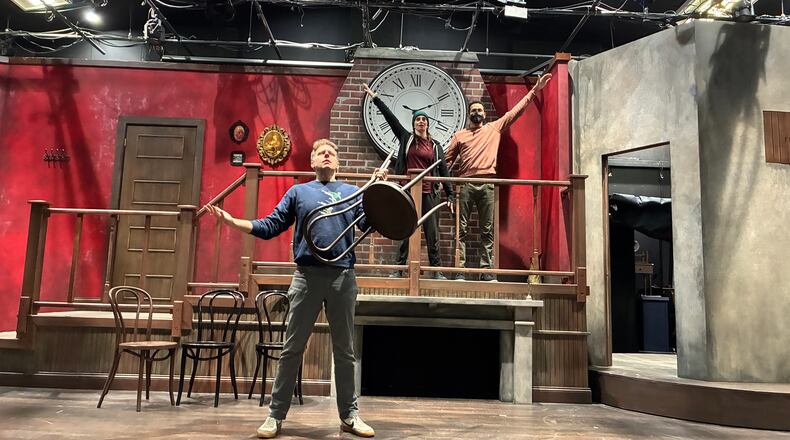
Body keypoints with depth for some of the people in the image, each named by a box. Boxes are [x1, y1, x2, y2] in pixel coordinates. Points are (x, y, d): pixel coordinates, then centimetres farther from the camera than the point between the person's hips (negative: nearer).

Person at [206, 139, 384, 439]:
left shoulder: (353, 192, 15)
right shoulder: (298, 191, 15)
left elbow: (371, 223, 2)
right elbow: (270, 227, 9)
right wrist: (231, 221, -1)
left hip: (343, 276, 1)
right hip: (307, 276, 0)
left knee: (344, 350, 8)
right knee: (292, 349, 4)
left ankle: (349, 416, 19)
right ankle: (276, 415, 15)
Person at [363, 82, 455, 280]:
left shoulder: (435, 146, 12)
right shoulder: (406, 138, 9)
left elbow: (444, 171, 11)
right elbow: (390, 118, 7)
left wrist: (450, 195, 7)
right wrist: (375, 98, 5)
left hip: (429, 193, 1)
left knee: (432, 233, 2)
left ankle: (437, 270, 7)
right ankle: (399, 268, 11)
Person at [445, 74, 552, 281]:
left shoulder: (495, 128, 16)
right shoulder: (459, 135, 15)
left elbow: (516, 110, 16)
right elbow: (448, 160, 12)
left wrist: (535, 90, 13)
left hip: (488, 185, 1)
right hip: (466, 184, -1)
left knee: (487, 230, 2)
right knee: (461, 229, -3)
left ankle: (486, 270, 5)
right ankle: (460, 269, -1)